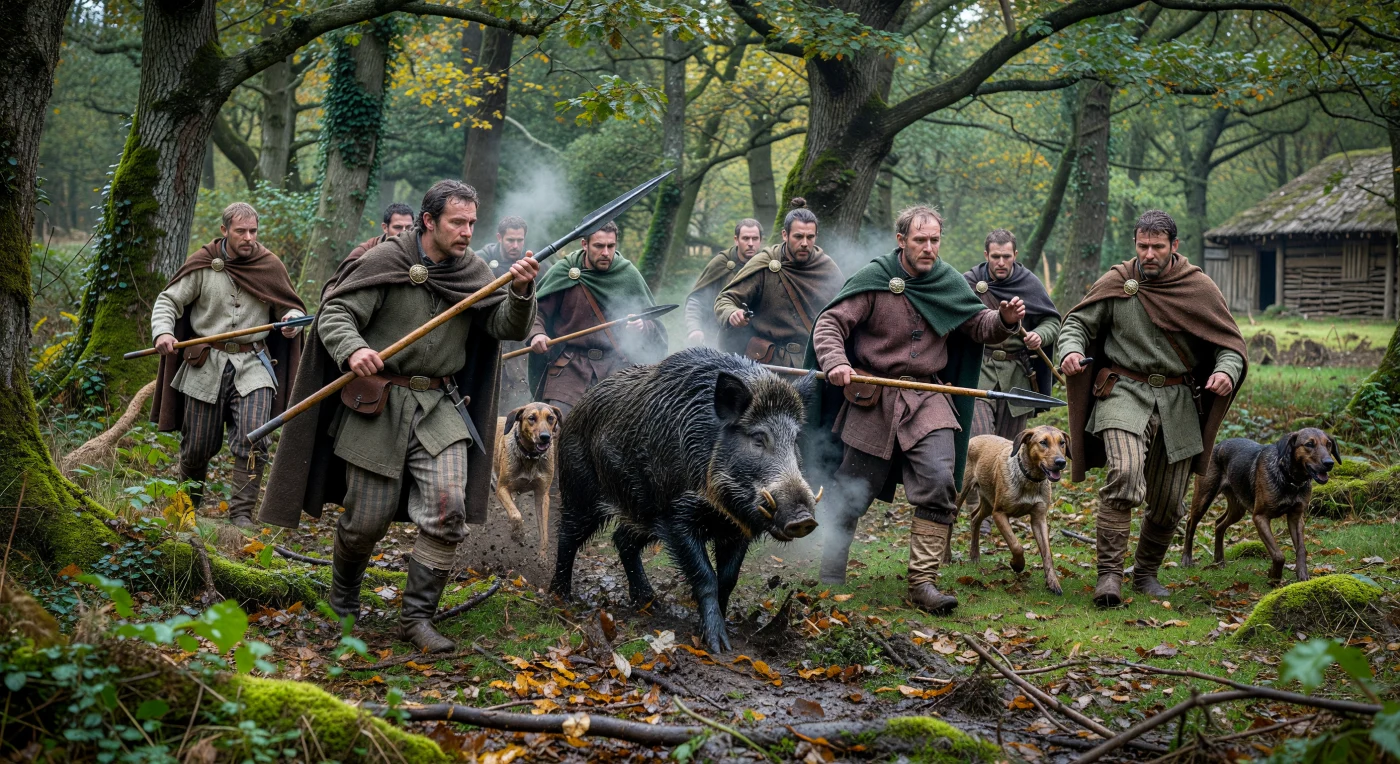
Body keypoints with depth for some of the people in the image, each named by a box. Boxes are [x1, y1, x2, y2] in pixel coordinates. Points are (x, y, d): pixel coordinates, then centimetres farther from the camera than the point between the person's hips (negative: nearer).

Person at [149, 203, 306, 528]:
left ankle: (242, 513, -8)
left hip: (253, 367, 0)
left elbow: (293, 308, 12)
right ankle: (188, 500, 38)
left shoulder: (270, 266, 2)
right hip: (205, 366, 0)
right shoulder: (202, 265, -2)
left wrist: (292, 320, -13)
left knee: (252, 438, -17)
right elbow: (168, 301, 1)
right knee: (198, 445, 9)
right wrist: (163, 332, -19)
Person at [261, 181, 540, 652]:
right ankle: (343, 594, 36)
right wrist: (353, 350, -30)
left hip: (440, 409, 3)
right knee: (368, 518, 4)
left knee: (448, 508, -13)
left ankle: (417, 616, 0)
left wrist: (521, 293, -22)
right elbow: (335, 314, -10)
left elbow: (508, 328, -1)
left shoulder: (473, 273, 6)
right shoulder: (386, 262, -7)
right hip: (378, 405, -3)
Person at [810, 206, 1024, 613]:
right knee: (852, 493, 7)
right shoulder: (873, 281, -7)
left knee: (939, 483, -17)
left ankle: (923, 582, -11)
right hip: (872, 400, -2)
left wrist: (1004, 320, -11)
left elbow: (978, 326, 11)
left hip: (927, 400, 2)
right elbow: (829, 324, -9)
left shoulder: (949, 282, 4)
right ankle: (830, 577, 27)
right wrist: (835, 363, -27)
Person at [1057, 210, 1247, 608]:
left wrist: (1226, 371, -17)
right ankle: (1109, 573, -21)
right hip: (1124, 393, -2)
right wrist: (1070, 350, -16)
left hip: (1178, 402, 3)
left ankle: (1146, 572, 32)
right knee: (1124, 475, -27)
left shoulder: (1199, 287, 2)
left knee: (1168, 503, 8)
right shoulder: (1116, 283, -1)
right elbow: (1077, 322, 7)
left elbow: (1230, 342, 5)